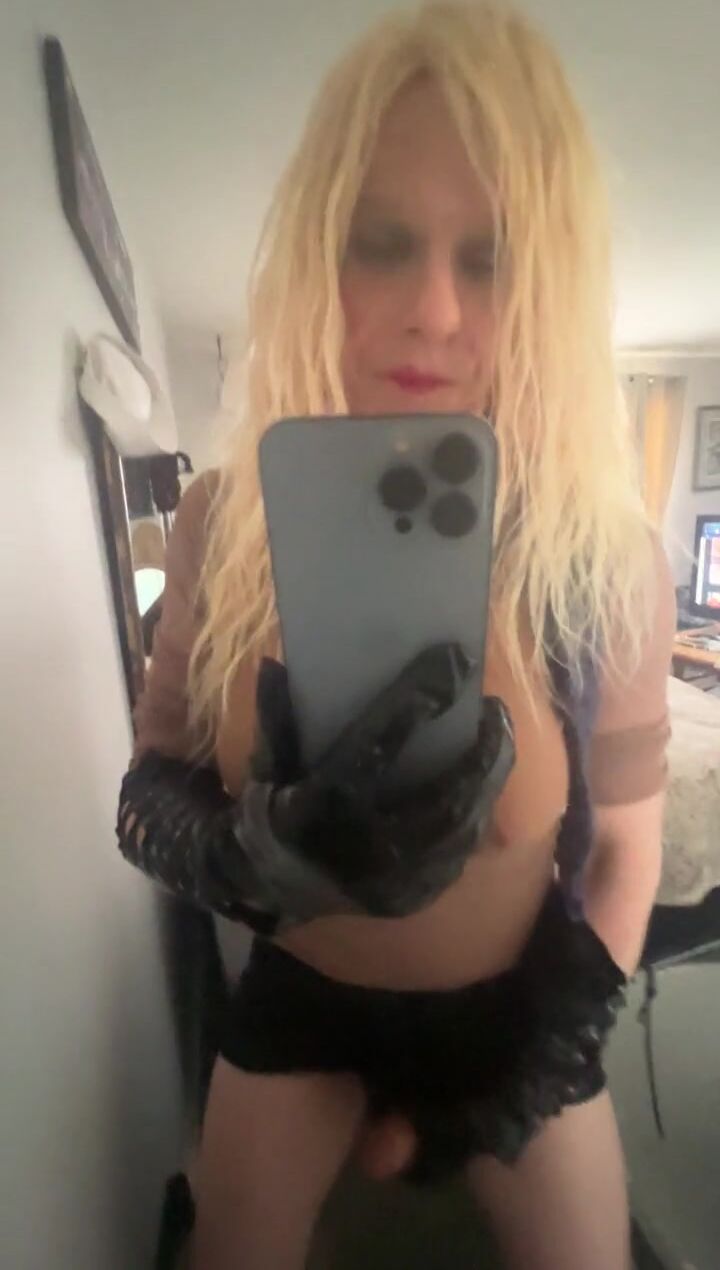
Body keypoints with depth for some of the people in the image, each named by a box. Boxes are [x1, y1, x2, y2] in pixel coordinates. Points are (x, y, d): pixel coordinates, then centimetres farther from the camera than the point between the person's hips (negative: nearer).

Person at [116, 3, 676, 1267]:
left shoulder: (608, 559, -21)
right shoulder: (220, 526, -19)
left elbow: (625, 842, -8)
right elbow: (148, 790, -13)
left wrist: (552, 1057, -4)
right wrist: (265, 852, -35)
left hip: (514, 1011, 1)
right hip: (299, 1003, 1)